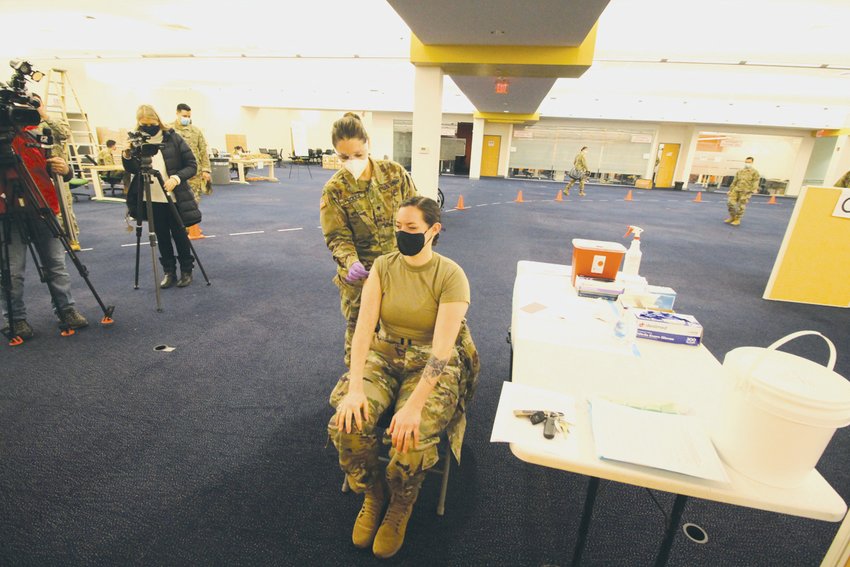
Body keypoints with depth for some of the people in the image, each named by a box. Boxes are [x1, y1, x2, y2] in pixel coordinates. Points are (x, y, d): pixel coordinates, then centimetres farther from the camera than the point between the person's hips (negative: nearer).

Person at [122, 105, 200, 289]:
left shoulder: (173, 138, -7)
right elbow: (132, 170, 6)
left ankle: (186, 270, 19)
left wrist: (177, 178, -23)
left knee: (179, 235, 5)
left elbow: (192, 165, -7)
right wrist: (127, 156, -14)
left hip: (174, 198, -3)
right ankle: (169, 271, 21)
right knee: (162, 237, 10)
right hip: (152, 200, 3)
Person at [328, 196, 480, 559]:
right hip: (384, 354, 4)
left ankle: (401, 506, 11)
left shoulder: (451, 276, -15)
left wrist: (414, 406, -31)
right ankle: (372, 494, 13)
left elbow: (442, 349, -22)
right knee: (348, 422, -21)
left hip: (433, 363, -3)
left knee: (411, 436, -27)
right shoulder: (383, 266, -3)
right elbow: (364, 326, -12)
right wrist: (354, 387, -24)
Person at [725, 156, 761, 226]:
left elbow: (755, 182, -5)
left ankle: (737, 220, 7)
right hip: (736, 189, 4)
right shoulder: (739, 171, 19)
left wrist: (754, 189, -19)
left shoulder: (755, 172, 5)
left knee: (741, 206, -4)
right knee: (730, 202, -10)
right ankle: (732, 217, 9)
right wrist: (730, 190, 16)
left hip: (746, 191, -4)